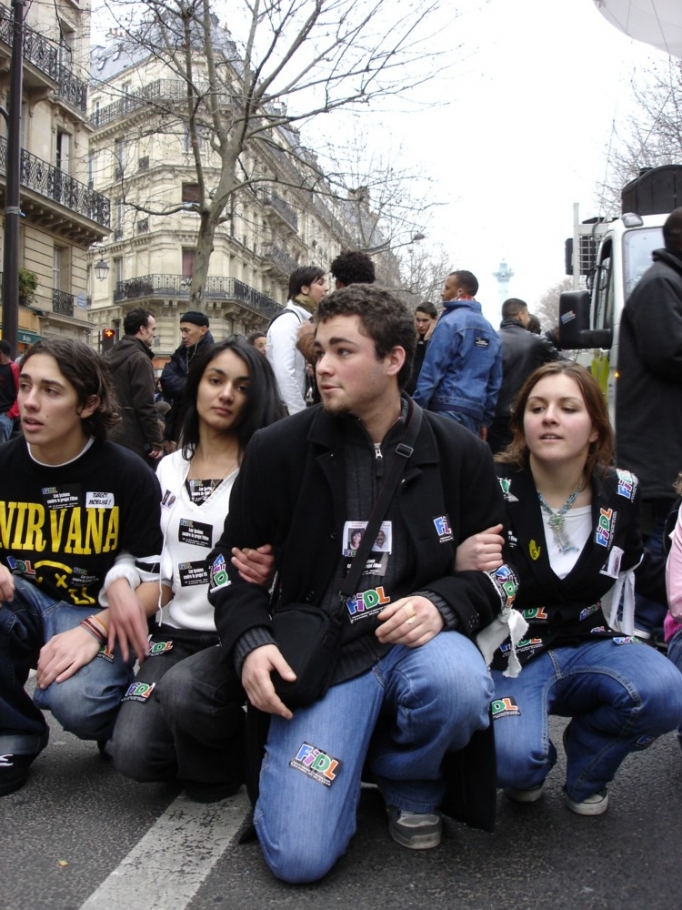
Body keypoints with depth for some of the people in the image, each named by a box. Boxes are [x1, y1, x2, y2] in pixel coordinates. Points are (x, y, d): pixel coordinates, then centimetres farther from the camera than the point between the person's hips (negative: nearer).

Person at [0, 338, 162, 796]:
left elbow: (147, 575, -10)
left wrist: (95, 629, -24)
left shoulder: (129, 475, -10)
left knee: (74, 699, -33)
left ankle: (117, 724, 7)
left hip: (98, 615, -4)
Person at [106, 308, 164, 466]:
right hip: (133, 440, -9)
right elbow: (145, 406, -18)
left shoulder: (111, 355, 13)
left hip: (111, 436, 9)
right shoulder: (139, 358, -13)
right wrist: (156, 442, -14)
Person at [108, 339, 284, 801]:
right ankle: (198, 740, 17)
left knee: (182, 689, -33)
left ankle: (223, 764, 0)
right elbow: (161, 566, 15)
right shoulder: (170, 468, 12)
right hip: (178, 631, 4)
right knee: (134, 752, -17)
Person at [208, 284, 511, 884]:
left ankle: (409, 780, 2)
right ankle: (354, 751, 21)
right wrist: (250, 642, -10)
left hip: (418, 639, 1)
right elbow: (233, 562, 7)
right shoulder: (279, 450, -1)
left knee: (459, 687, -36)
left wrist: (441, 605, -14)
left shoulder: (459, 453, 1)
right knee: (299, 857, -13)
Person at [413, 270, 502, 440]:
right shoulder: (490, 330, 15)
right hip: (475, 412, 7)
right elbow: (495, 381, 15)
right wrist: (485, 419, 20)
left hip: (447, 409, -7)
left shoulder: (450, 322, -6)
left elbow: (431, 370, -10)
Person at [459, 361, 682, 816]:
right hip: (513, 655, -3)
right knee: (513, 760, -29)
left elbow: (641, 577, 16)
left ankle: (587, 771, 8)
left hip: (592, 646, 4)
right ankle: (529, 768, 14)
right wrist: (461, 568, -30)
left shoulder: (621, 492, -1)